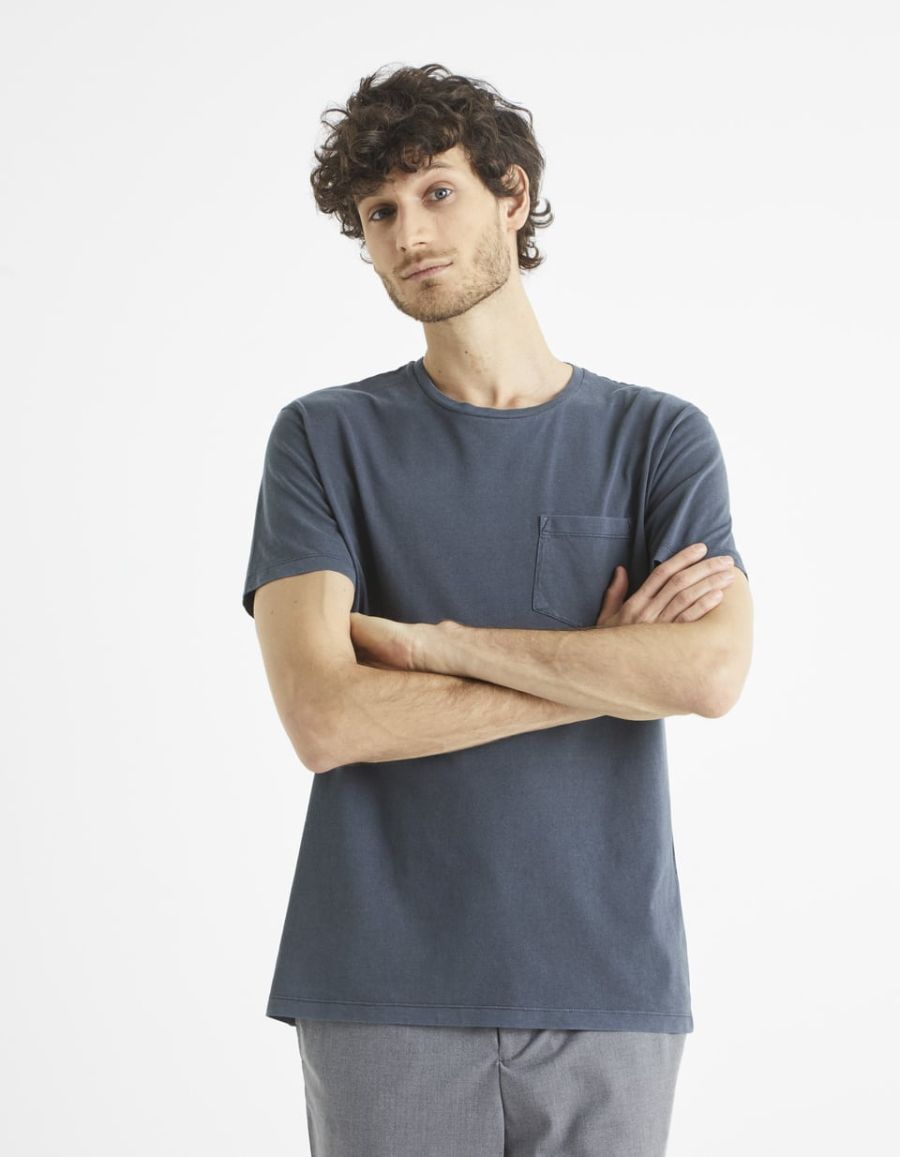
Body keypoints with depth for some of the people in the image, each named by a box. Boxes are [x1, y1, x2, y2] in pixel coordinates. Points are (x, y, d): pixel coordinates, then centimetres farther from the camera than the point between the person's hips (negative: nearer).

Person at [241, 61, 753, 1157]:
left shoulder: (660, 436, 4)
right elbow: (324, 719, -11)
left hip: (612, 985, 1)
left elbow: (711, 672, -13)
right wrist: (600, 668, -8)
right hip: (387, 994, -1)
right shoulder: (326, 437, 2)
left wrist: (429, 641, -11)